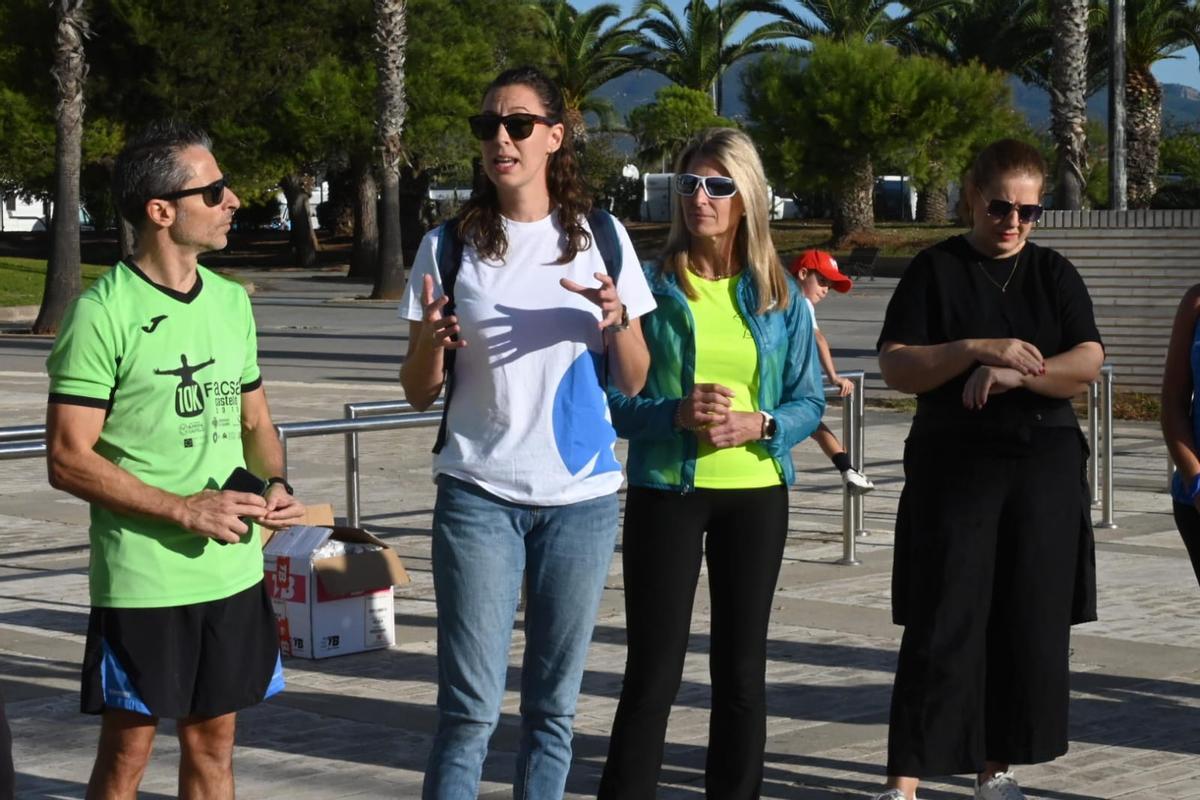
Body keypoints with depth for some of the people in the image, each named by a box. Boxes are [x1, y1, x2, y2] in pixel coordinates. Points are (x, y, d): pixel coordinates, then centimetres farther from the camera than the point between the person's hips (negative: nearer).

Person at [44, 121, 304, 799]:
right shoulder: (104, 313, -12)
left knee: (213, 744, 14)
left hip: (234, 568, 6)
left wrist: (277, 484, -4)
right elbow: (68, 459, -14)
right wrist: (186, 509, -19)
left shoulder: (232, 301, 8)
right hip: (142, 581, -6)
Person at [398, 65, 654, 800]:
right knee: (471, 708, -5)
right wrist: (430, 341, -18)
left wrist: (616, 318, -14)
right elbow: (420, 393, 4)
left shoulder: (601, 237, 4)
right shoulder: (450, 246, 1)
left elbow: (634, 381, 6)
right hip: (479, 495, -1)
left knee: (553, 705, 8)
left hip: (582, 497, 1)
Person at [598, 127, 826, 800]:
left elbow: (810, 402, 5)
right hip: (666, 493, -2)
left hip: (756, 495, 3)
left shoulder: (781, 297, 3)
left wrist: (760, 425, -15)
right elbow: (613, 397, -5)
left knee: (743, 666, 10)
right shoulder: (651, 287, -3)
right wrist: (675, 414, -22)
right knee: (654, 668, -2)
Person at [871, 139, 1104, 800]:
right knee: (943, 623, -6)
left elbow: (1088, 363, -2)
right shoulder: (936, 270, 2)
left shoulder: (1054, 275, 10)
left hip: (1045, 470, 3)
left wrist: (1012, 374, -17)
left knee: (1030, 623, 4)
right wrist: (976, 349, -19)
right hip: (954, 467, -3)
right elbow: (896, 367, -6)